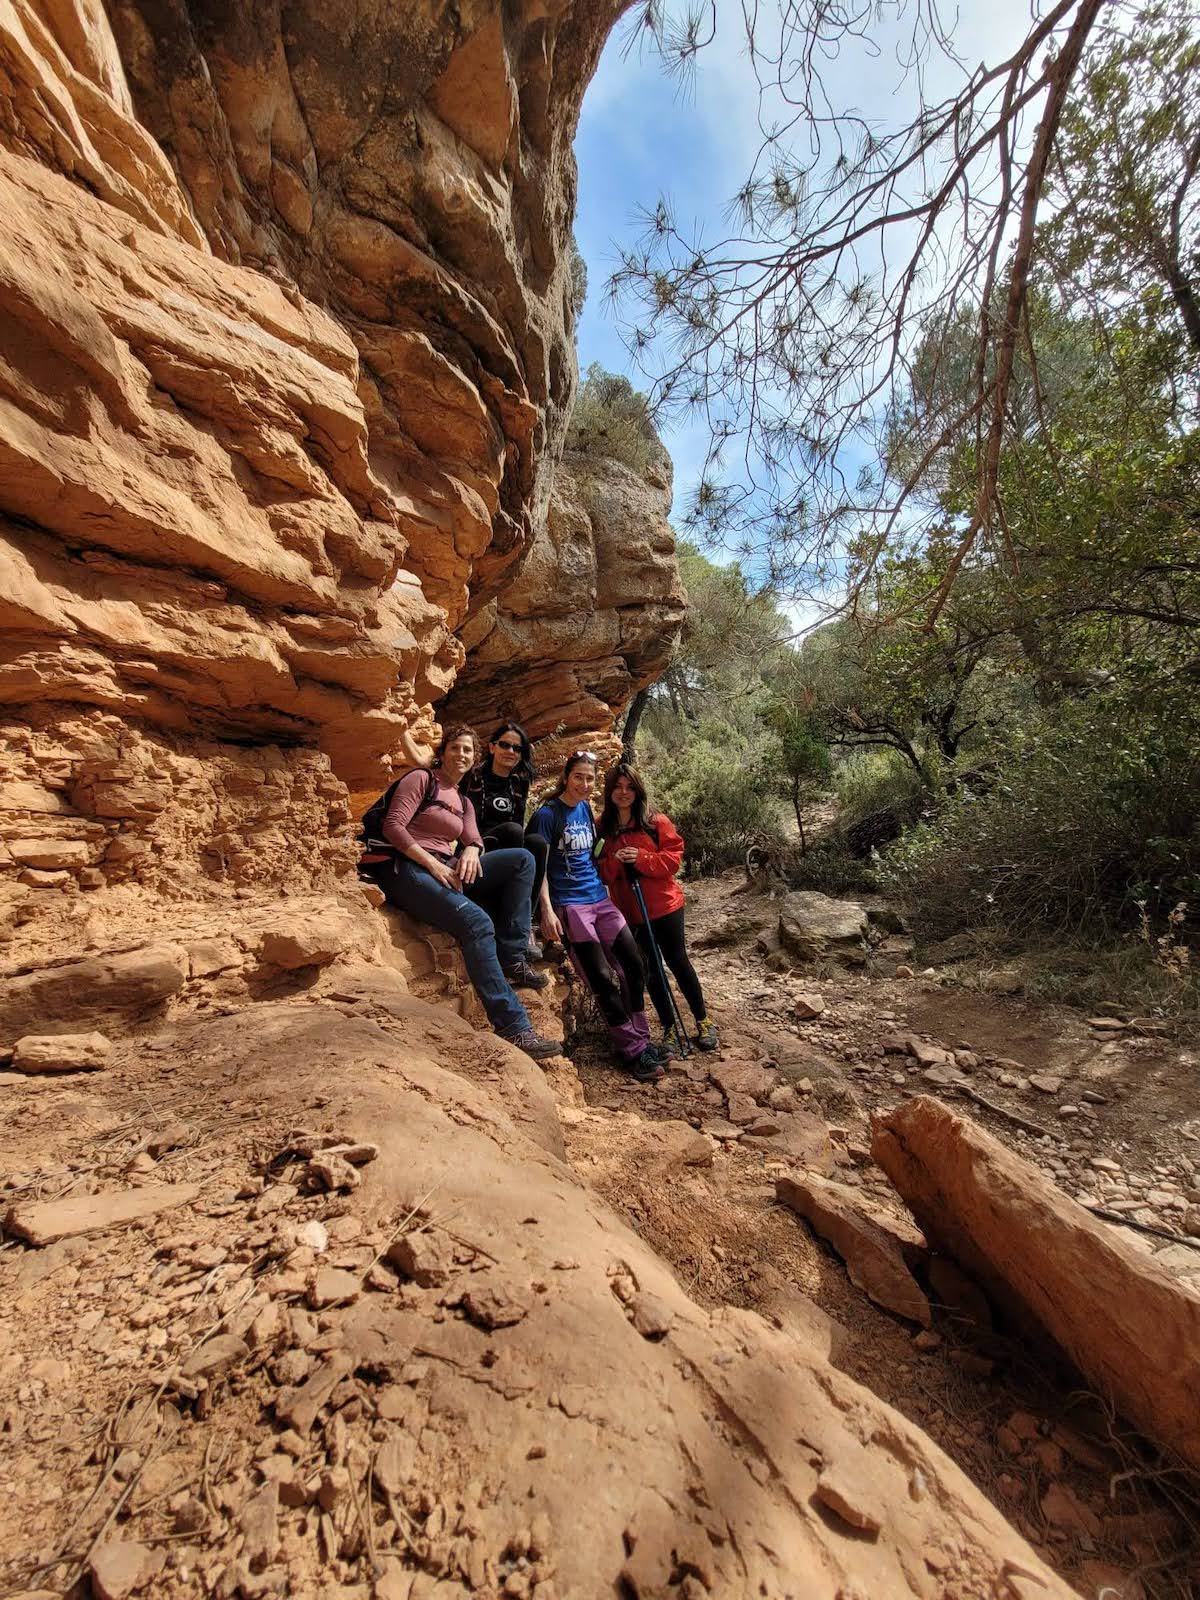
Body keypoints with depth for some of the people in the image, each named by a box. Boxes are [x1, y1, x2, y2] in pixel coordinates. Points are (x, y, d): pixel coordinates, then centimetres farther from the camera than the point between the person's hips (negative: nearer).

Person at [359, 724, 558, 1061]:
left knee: (522, 859, -10)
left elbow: (473, 839, 7)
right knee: (477, 922, -32)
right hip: (405, 868, -7)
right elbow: (393, 825, -9)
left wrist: (471, 851, -18)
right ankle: (514, 1028, -30)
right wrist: (431, 863, -18)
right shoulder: (422, 779, 3)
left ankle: (511, 959, -15)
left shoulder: (464, 802, 23)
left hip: (445, 869, 7)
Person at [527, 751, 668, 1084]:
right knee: (603, 978, -4)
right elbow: (539, 866, -13)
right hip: (569, 904, -7)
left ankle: (641, 1039, 18)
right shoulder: (547, 814, -10)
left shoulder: (586, 809, 10)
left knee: (633, 964, 5)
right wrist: (547, 910, -19)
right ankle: (633, 1050, 8)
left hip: (599, 897, 7)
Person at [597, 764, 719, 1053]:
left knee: (677, 962, 6)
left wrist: (642, 858, -23)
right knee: (650, 970, 12)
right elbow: (601, 874, 3)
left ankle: (703, 1021, 26)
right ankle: (669, 1029, 28)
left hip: (665, 904, -3)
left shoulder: (656, 821, -7)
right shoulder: (601, 827, 1)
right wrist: (614, 862, -18)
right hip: (629, 910, 3)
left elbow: (674, 857, -10)